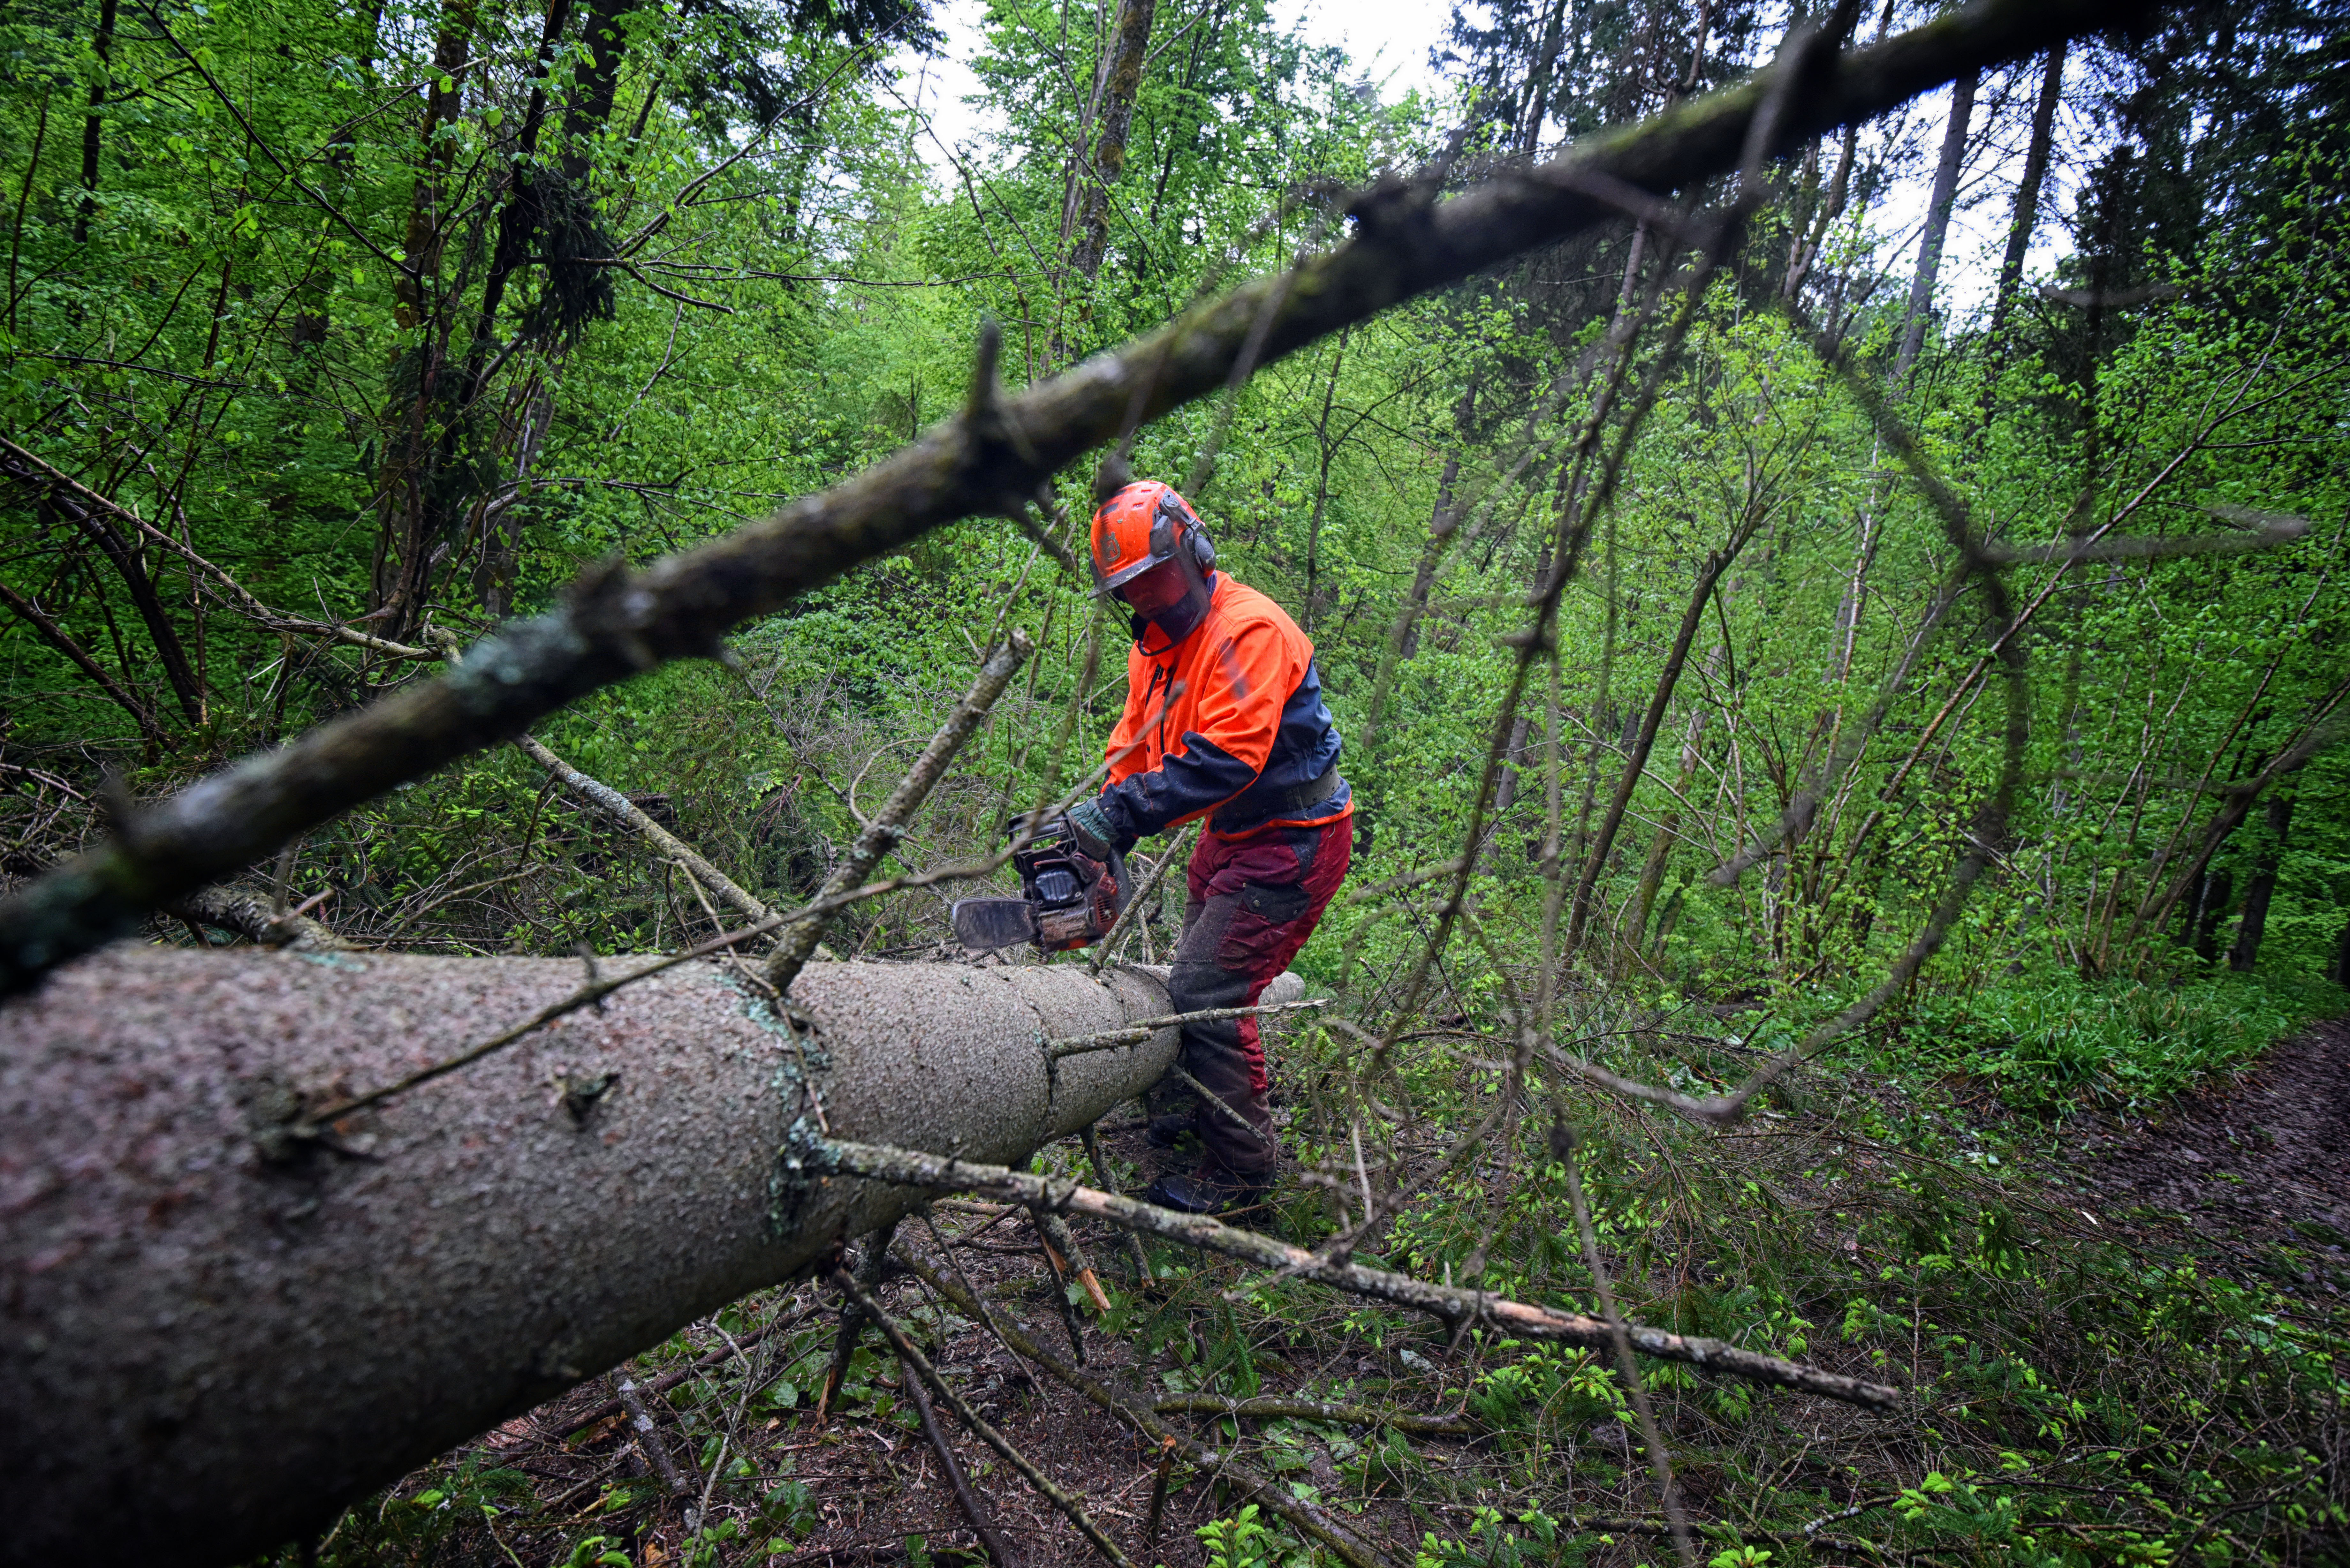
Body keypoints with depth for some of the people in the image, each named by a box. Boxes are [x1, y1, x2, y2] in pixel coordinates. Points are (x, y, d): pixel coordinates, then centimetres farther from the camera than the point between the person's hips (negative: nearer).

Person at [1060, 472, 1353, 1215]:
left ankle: (1242, 1168, 3)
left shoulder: (1249, 630, -23)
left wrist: (1125, 813, -36)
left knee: (1206, 993, -11)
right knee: (1198, 978, 19)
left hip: (1293, 843, -10)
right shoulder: (1158, 644, 8)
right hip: (1232, 839, 10)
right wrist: (1100, 830, -7)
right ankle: (1208, 1106, 41)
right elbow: (1134, 745, 7)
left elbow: (1226, 757, -32)